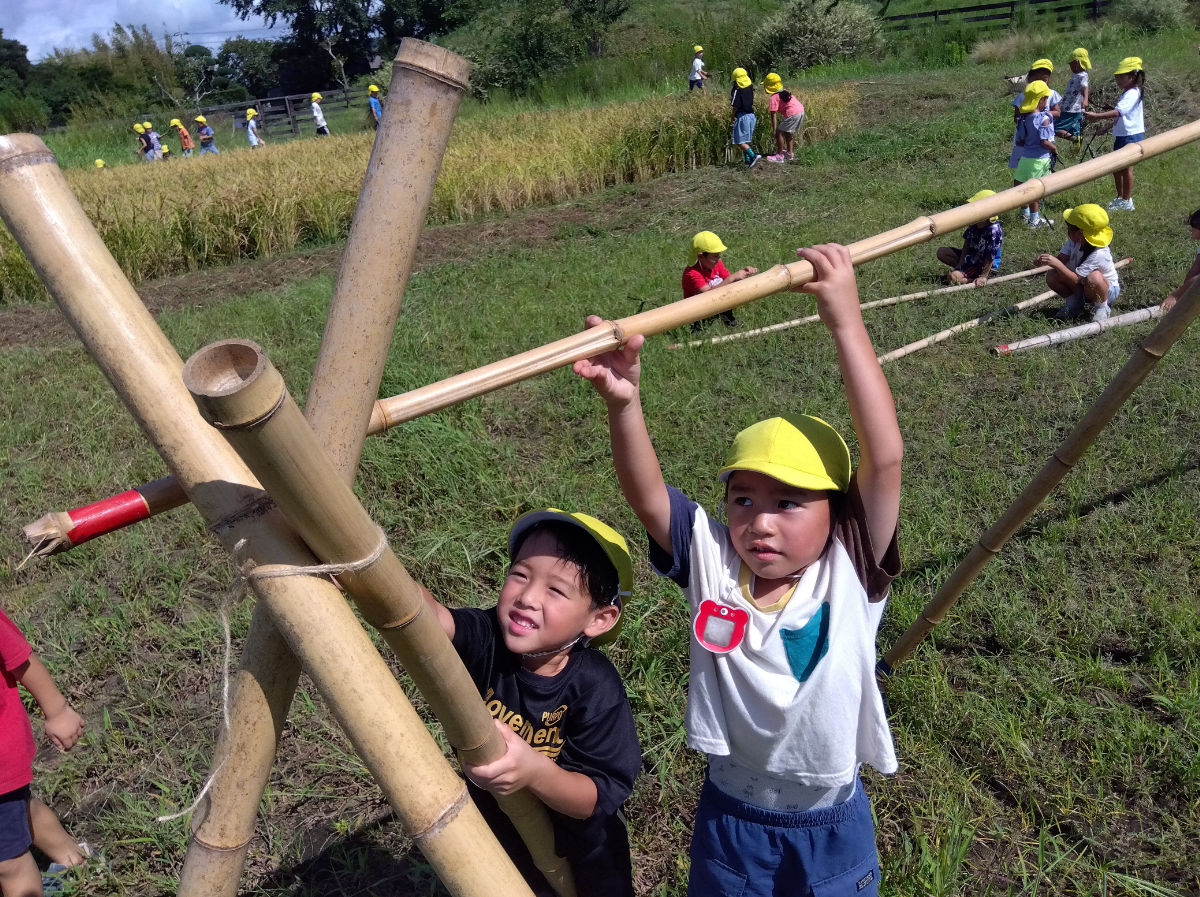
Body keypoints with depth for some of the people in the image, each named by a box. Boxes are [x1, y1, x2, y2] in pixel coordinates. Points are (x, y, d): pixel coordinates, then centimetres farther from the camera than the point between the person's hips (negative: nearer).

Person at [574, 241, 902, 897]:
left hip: (832, 825, -1)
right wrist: (622, 402, -48)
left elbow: (884, 458, -32)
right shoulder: (713, 565, -15)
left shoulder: (850, 575, -19)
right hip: (729, 818, 1)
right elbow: (646, 496, -30)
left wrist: (846, 322, -37)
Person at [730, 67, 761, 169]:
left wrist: (733, 117, 0)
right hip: (751, 115, 8)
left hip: (742, 116, -8)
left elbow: (736, 106, -13)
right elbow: (751, 103, 14)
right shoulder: (750, 89, 9)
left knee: (739, 141, -5)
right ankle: (748, 160, 18)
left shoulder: (737, 90, -12)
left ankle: (753, 156, -20)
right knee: (746, 140, 18)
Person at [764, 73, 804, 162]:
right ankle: (790, 153, 31)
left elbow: (773, 115, -12)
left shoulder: (773, 98, -8)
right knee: (787, 132, 24)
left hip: (793, 114, -9)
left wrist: (774, 130, -13)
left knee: (779, 133, 0)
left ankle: (779, 156, 1)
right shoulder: (785, 92, 17)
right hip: (801, 111, 9)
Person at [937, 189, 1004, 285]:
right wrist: (960, 263, -2)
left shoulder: (993, 231, -30)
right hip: (972, 256, 9)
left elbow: (990, 257, -25)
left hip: (983, 265, -9)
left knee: (953, 277, -25)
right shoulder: (975, 224, -8)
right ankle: (961, 268, -2)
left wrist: (983, 277, -21)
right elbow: (967, 242, 4)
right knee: (941, 253, 2)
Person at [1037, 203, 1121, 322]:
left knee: (1093, 277, -42)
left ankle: (1102, 307, -14)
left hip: (1107, 289, -6)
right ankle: (1074, 302, 5)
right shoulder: (1074, 241, -12)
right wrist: (1048, 260, -36)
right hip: (1082, 286, 7)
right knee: (1052, 276, -15)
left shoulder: (1099, 254, -33)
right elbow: (1062, 258, -15)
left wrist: (1056, 263, -46)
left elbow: (1075, 279, -37)